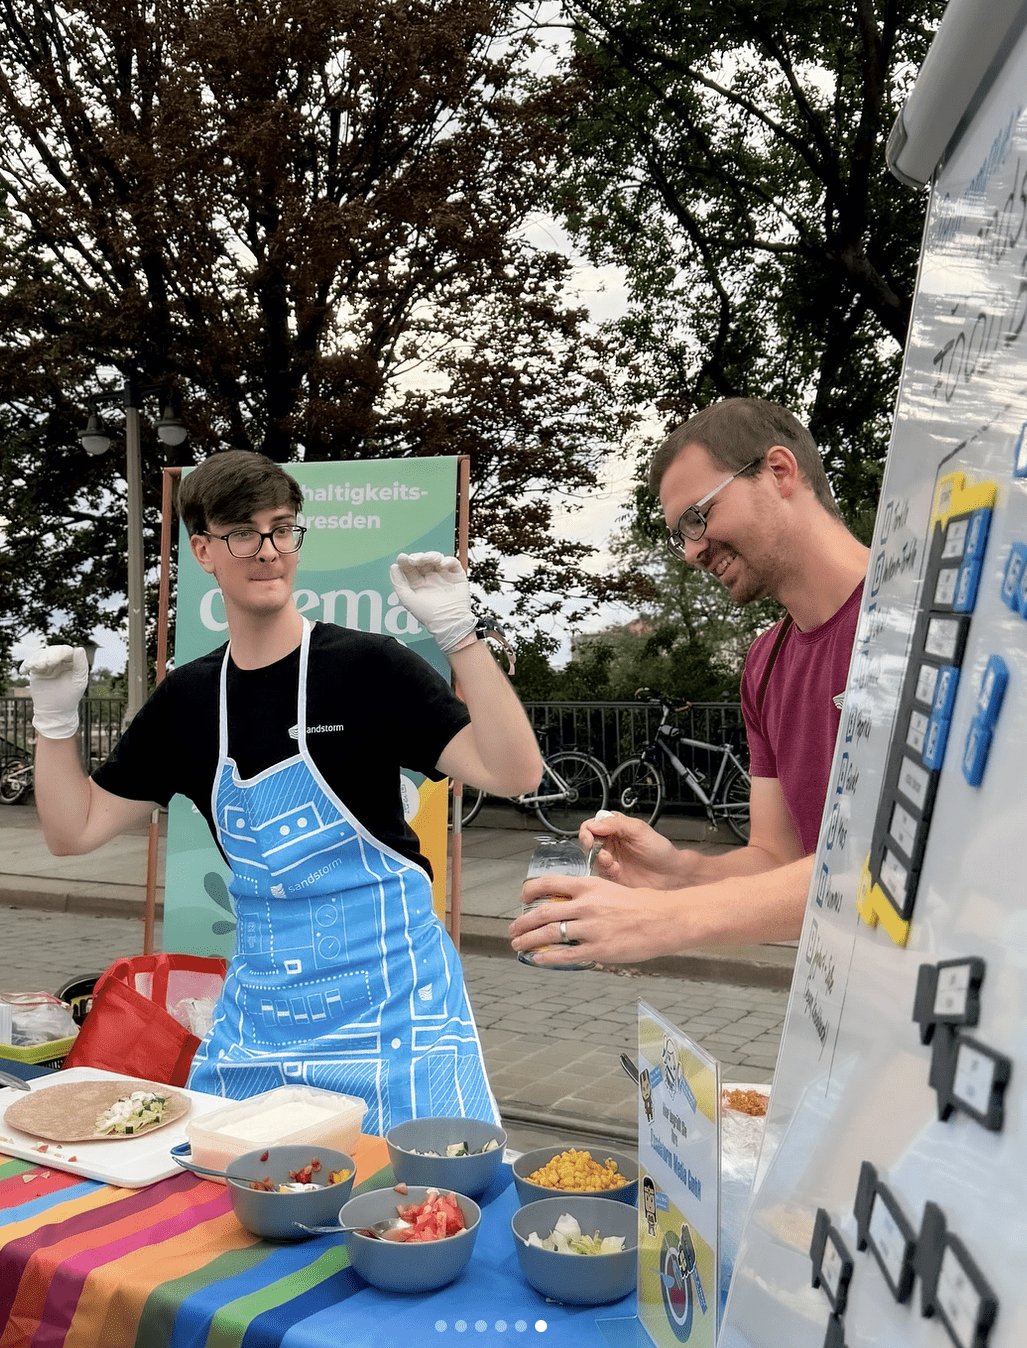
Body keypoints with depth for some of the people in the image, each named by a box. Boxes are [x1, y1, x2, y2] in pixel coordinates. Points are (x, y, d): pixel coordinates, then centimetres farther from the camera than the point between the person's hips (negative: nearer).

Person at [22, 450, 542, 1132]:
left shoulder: (368, 666, -11)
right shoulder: (189, 698, 4)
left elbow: (515, 773, -21)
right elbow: (75, 830, 9)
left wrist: (458, 633, -28)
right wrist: (56, 719, -4)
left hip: (387, 991, -4)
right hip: (261, 997, 5)